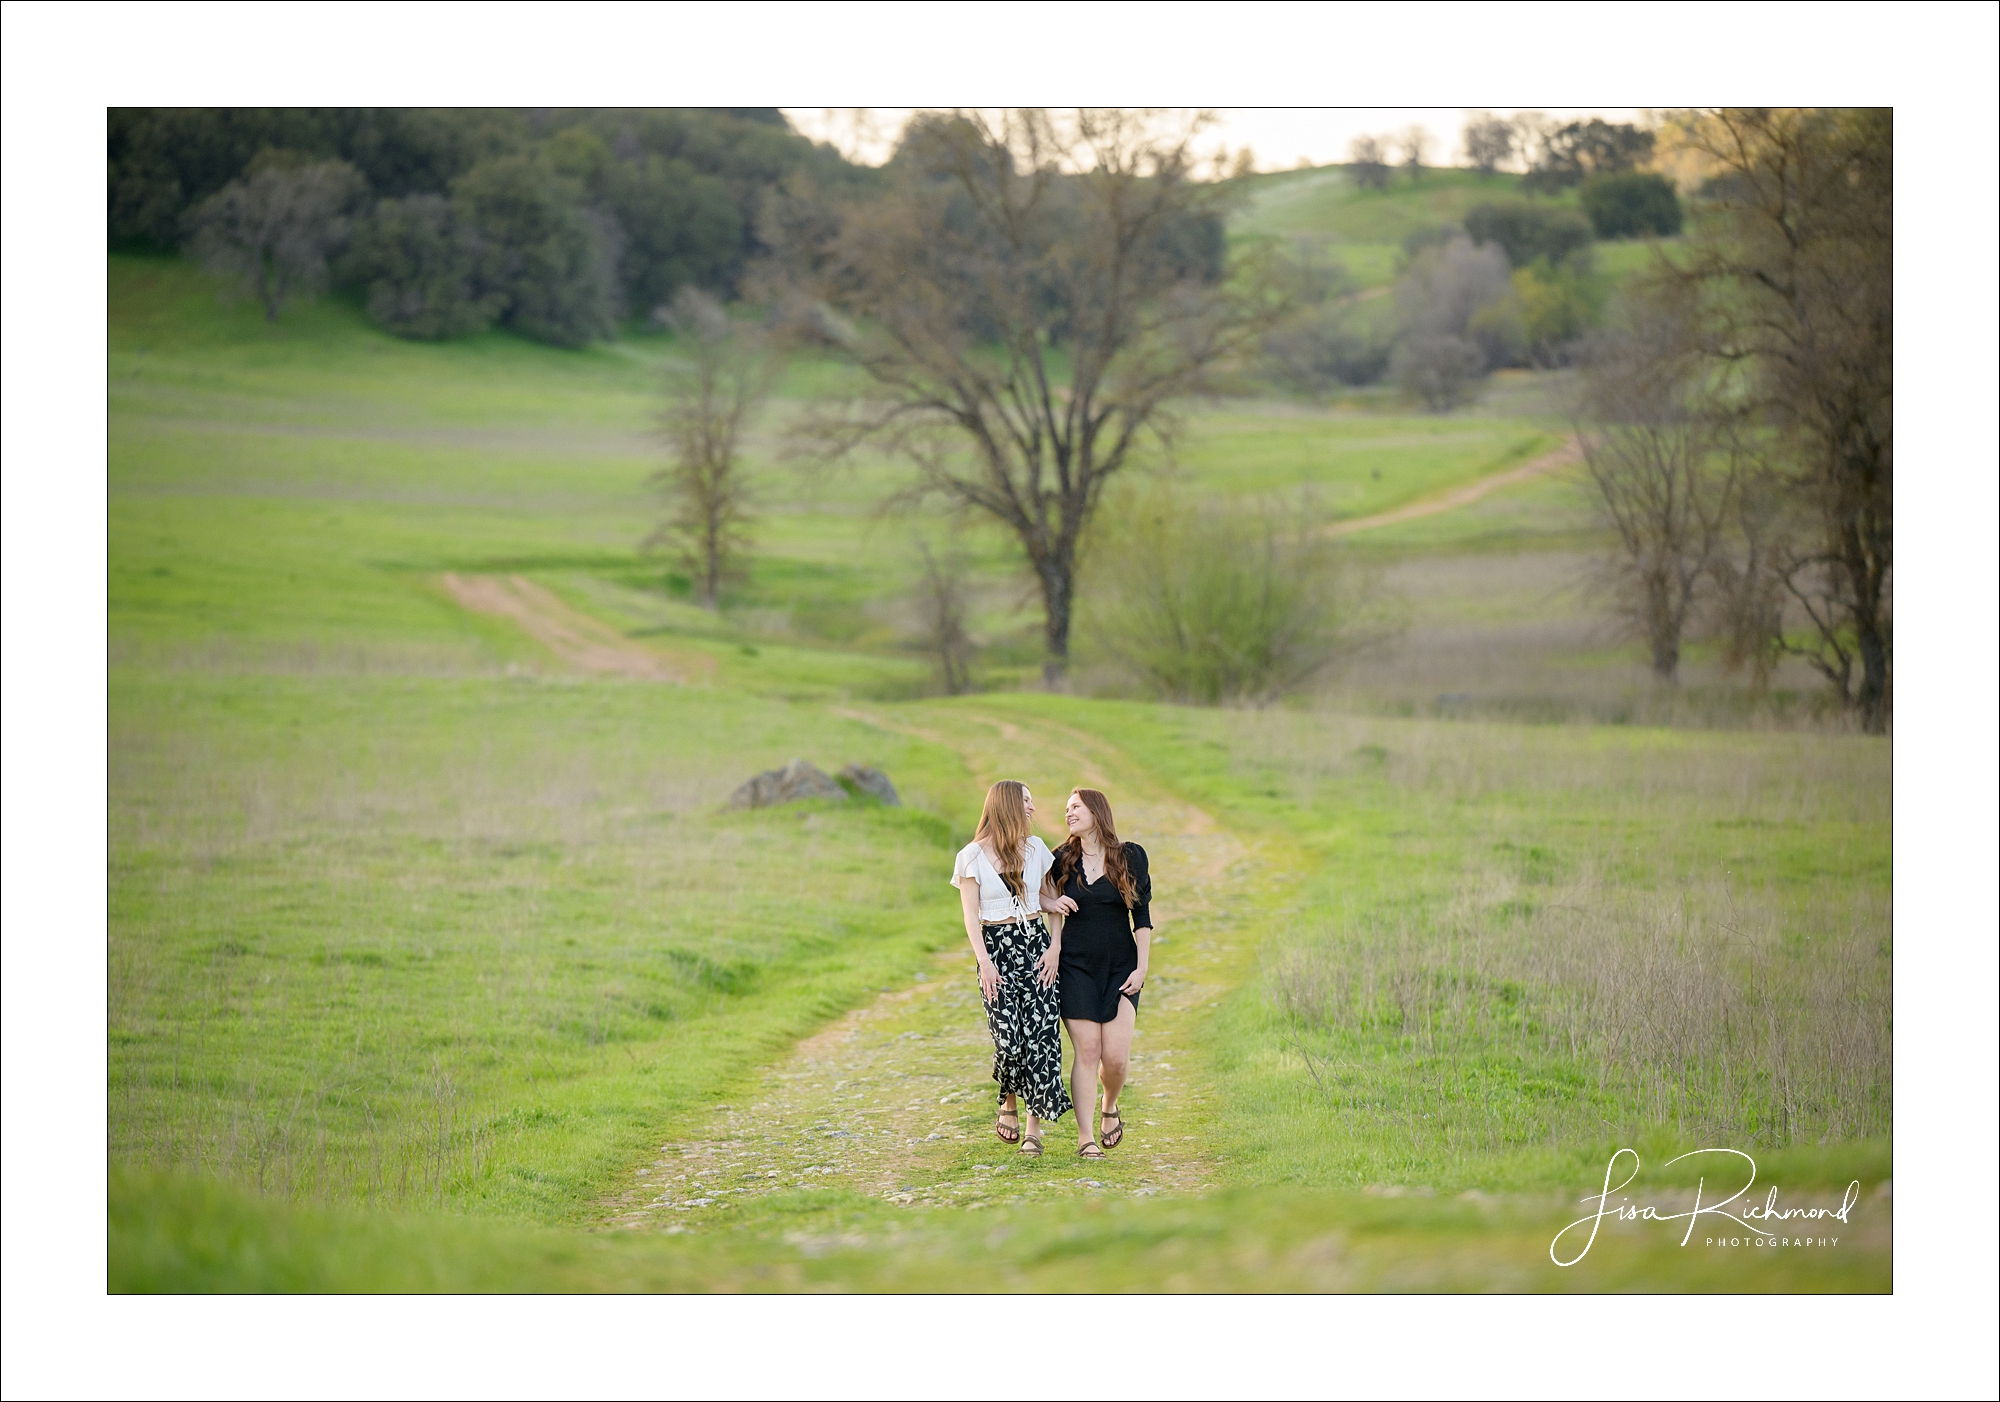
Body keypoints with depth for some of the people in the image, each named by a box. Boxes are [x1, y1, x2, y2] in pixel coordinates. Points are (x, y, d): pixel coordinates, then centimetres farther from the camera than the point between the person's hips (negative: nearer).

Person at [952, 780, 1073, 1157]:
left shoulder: (1035, 848, 10)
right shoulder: (972, 856, 0)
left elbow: (1053, 900, 14)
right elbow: (971, 916, -3)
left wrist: (1056, 946, 0)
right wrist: (984, 962, -13)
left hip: (1035, 943, 3)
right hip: (996, 947, -3)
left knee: (1042, 1032, -8)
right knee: (1009, 1037, -13)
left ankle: (1034, 1127, -3)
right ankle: (1009, 1105, 15)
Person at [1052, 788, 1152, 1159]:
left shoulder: (1130, 856, 2)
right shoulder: (1063, 860, 6)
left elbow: (1142, 916, 3)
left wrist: (1142, 967, -4)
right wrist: (1049, 903, -6)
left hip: (1120, 967, -1)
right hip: (1076, 966, 1)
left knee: (1116, 1056, -8)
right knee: (1087, 1051, -7)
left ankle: (1110, 1106, 24)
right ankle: (1085, 1137, -2)